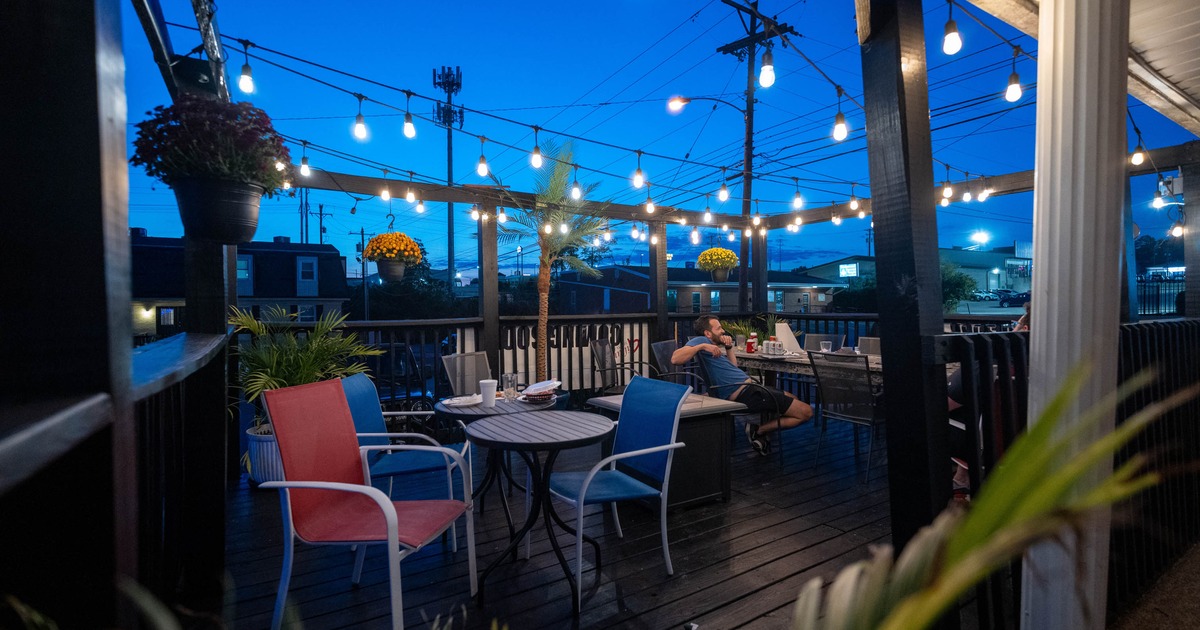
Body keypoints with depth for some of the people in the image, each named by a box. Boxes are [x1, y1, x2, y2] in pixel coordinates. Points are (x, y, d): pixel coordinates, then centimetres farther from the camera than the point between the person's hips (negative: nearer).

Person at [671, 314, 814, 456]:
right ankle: (759, 430, -1)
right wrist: (702, 346, -33)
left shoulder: (715, 345, 18)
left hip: (750, 387, 10)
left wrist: (729, 348, 8)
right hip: (746, 393, -10)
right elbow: (675, 359, -29)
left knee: (794, 400, 29)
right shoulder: (701, 341, -12)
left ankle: (760, 430, 14)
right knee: (806, 411, -6)